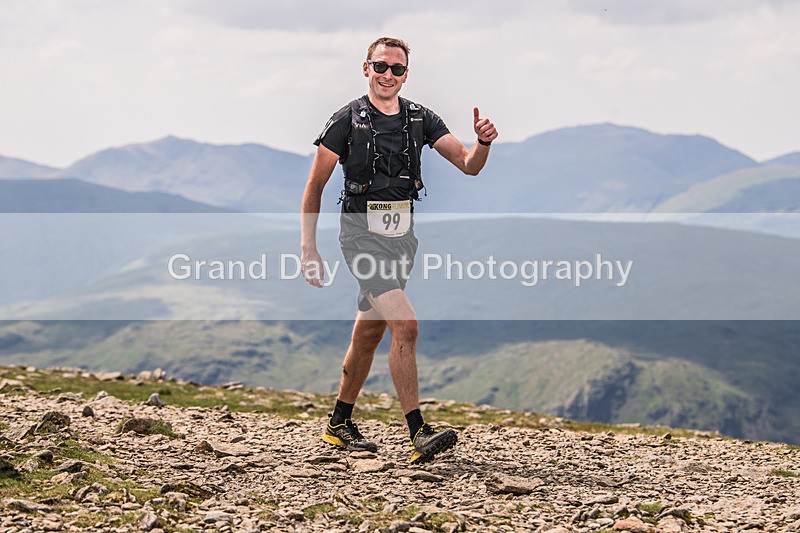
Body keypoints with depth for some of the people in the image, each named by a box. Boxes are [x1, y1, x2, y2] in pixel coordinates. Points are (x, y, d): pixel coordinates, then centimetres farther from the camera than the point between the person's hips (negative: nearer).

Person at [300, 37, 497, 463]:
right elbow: (315, 187, -2)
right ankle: (418, 434, -19)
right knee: (405, 325, -19)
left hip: (402, 234, 6)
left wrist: (482, 142, -22)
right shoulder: (348, 120, -6)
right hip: (362, 232, -6)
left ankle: (339, 424, 30)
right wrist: (308, 249, -6)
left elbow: (468, 165, 1)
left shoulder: (420, 119, 6)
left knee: (369, 334, 15)